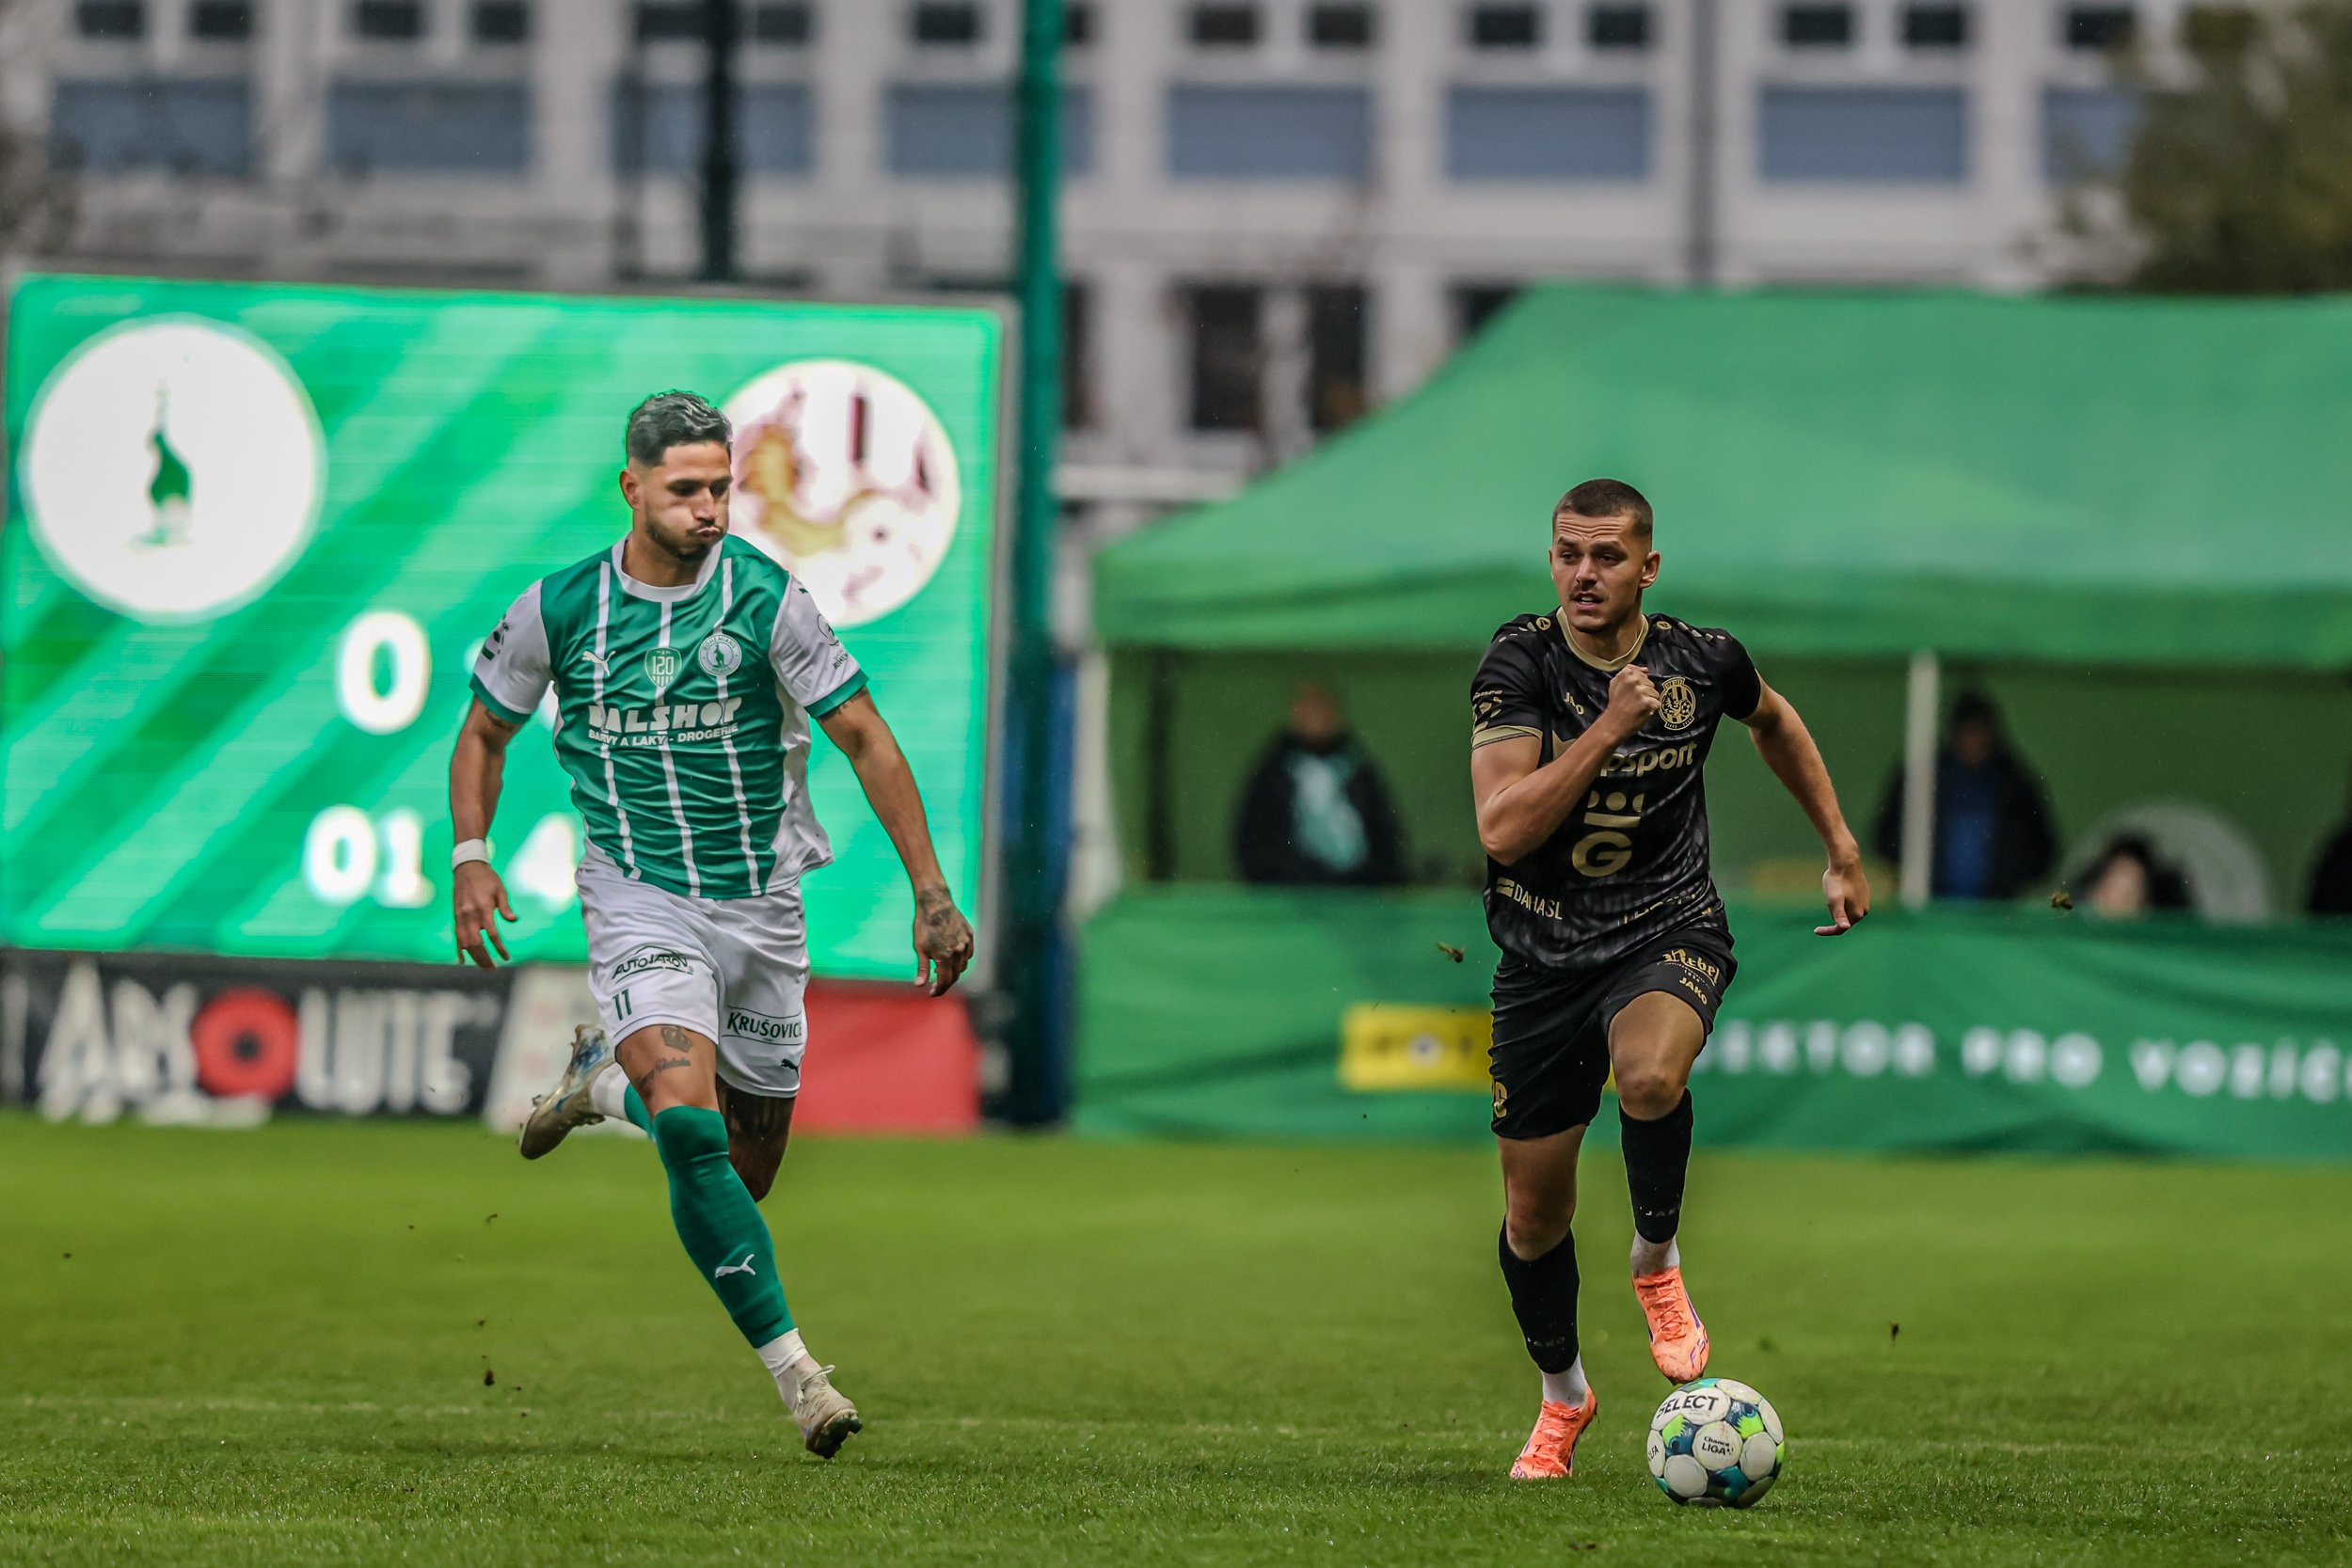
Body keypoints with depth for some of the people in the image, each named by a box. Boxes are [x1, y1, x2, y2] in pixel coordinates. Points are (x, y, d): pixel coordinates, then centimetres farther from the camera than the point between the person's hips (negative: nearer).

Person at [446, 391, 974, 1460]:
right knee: (692, 1132, -24)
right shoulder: (558, 608, -4)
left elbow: (864, 737, -5)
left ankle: (606, 1079, 37)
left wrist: (932, 892, -10)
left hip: (760, 906, 2)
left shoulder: (765, 599, -9)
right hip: (638, 899, -2)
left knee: (747, 1170, 8)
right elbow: (485, 730, 12)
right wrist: (471, 858, -3)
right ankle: (790, 1366, -18)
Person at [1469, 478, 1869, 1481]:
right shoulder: (1519, 663, -13)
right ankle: (1563, 1396, 34)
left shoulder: (1703, 661, -6)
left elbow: (1775, 722, 19)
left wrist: (1843, 853, 19)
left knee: (1649, 1075, -36)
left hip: (1669, 933, -1)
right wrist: (1610, 728, -28)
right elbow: (1502, 830, -23)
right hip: (1543, 953, 1)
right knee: (1533, 1211, 6)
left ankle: (1657, 1262, -7)